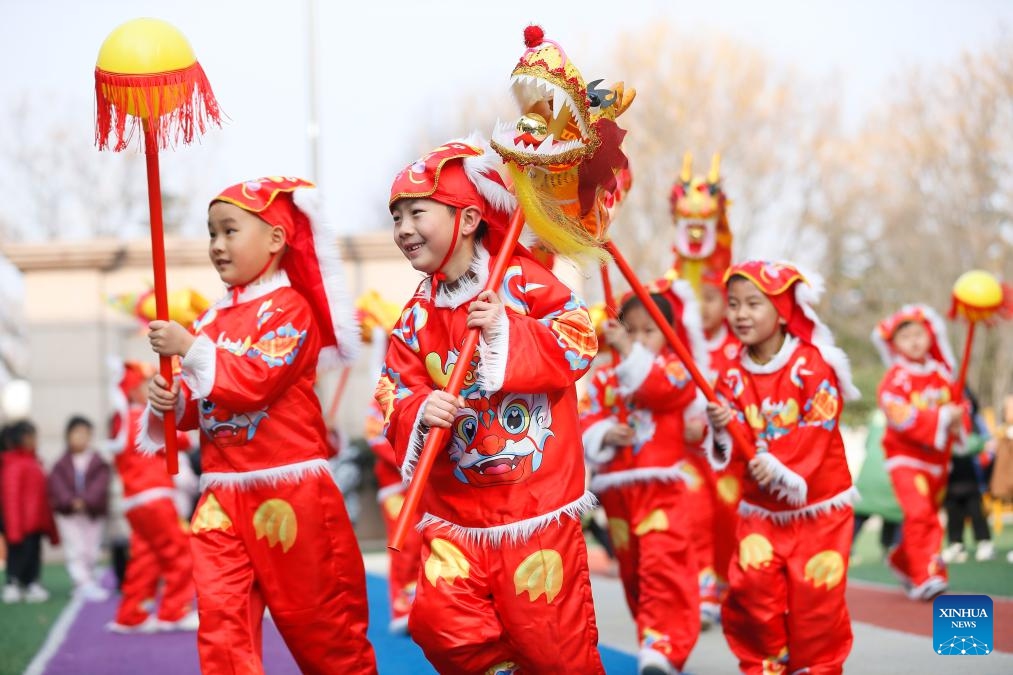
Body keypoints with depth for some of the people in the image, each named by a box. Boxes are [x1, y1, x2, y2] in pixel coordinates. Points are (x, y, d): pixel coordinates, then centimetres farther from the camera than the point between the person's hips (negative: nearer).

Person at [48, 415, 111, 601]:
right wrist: (71, 502, -22)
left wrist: (86, 501, -24)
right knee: (76, 549, -9)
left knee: (91, 551, 4)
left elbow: (100, 485, -10)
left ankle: (84, 584, 16)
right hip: (68, 514, -1)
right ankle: (85, 583, -10)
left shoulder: (99, 464, 2)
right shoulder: (61, 465, 5)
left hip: (94, 512, 1)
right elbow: (57, 486, -6)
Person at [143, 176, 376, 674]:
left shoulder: (290, 307, -8)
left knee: (314, 618, 6)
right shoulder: (214, 318, 13)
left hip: (289, 488, -6)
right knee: (219, 614, -5)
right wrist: (170, 400, -4)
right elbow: (202, 402, 17)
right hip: (223, 491, 6)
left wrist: (190, 349, -18)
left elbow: (257, 380, -20)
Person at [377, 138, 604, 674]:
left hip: (538, 506, -4)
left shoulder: (523, 280, -4)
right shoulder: (416, 318, 6)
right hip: (456, 511, 4)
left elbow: (579, 345, -11)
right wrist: (419, 412, -20)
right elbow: (394, 399, 2)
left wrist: (506, 331, -21)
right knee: (440, 623, -10)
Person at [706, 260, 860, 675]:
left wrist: (780, 467, -28)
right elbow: (740, 446, -3)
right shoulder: (734, 377, 2)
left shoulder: (812, 365, -11)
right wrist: (723, 429, -24)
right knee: (750, 591, -4)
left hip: (819, 504, -4)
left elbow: (818, 431, -18)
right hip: (760, 508, 4)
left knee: (814, 596, -3)